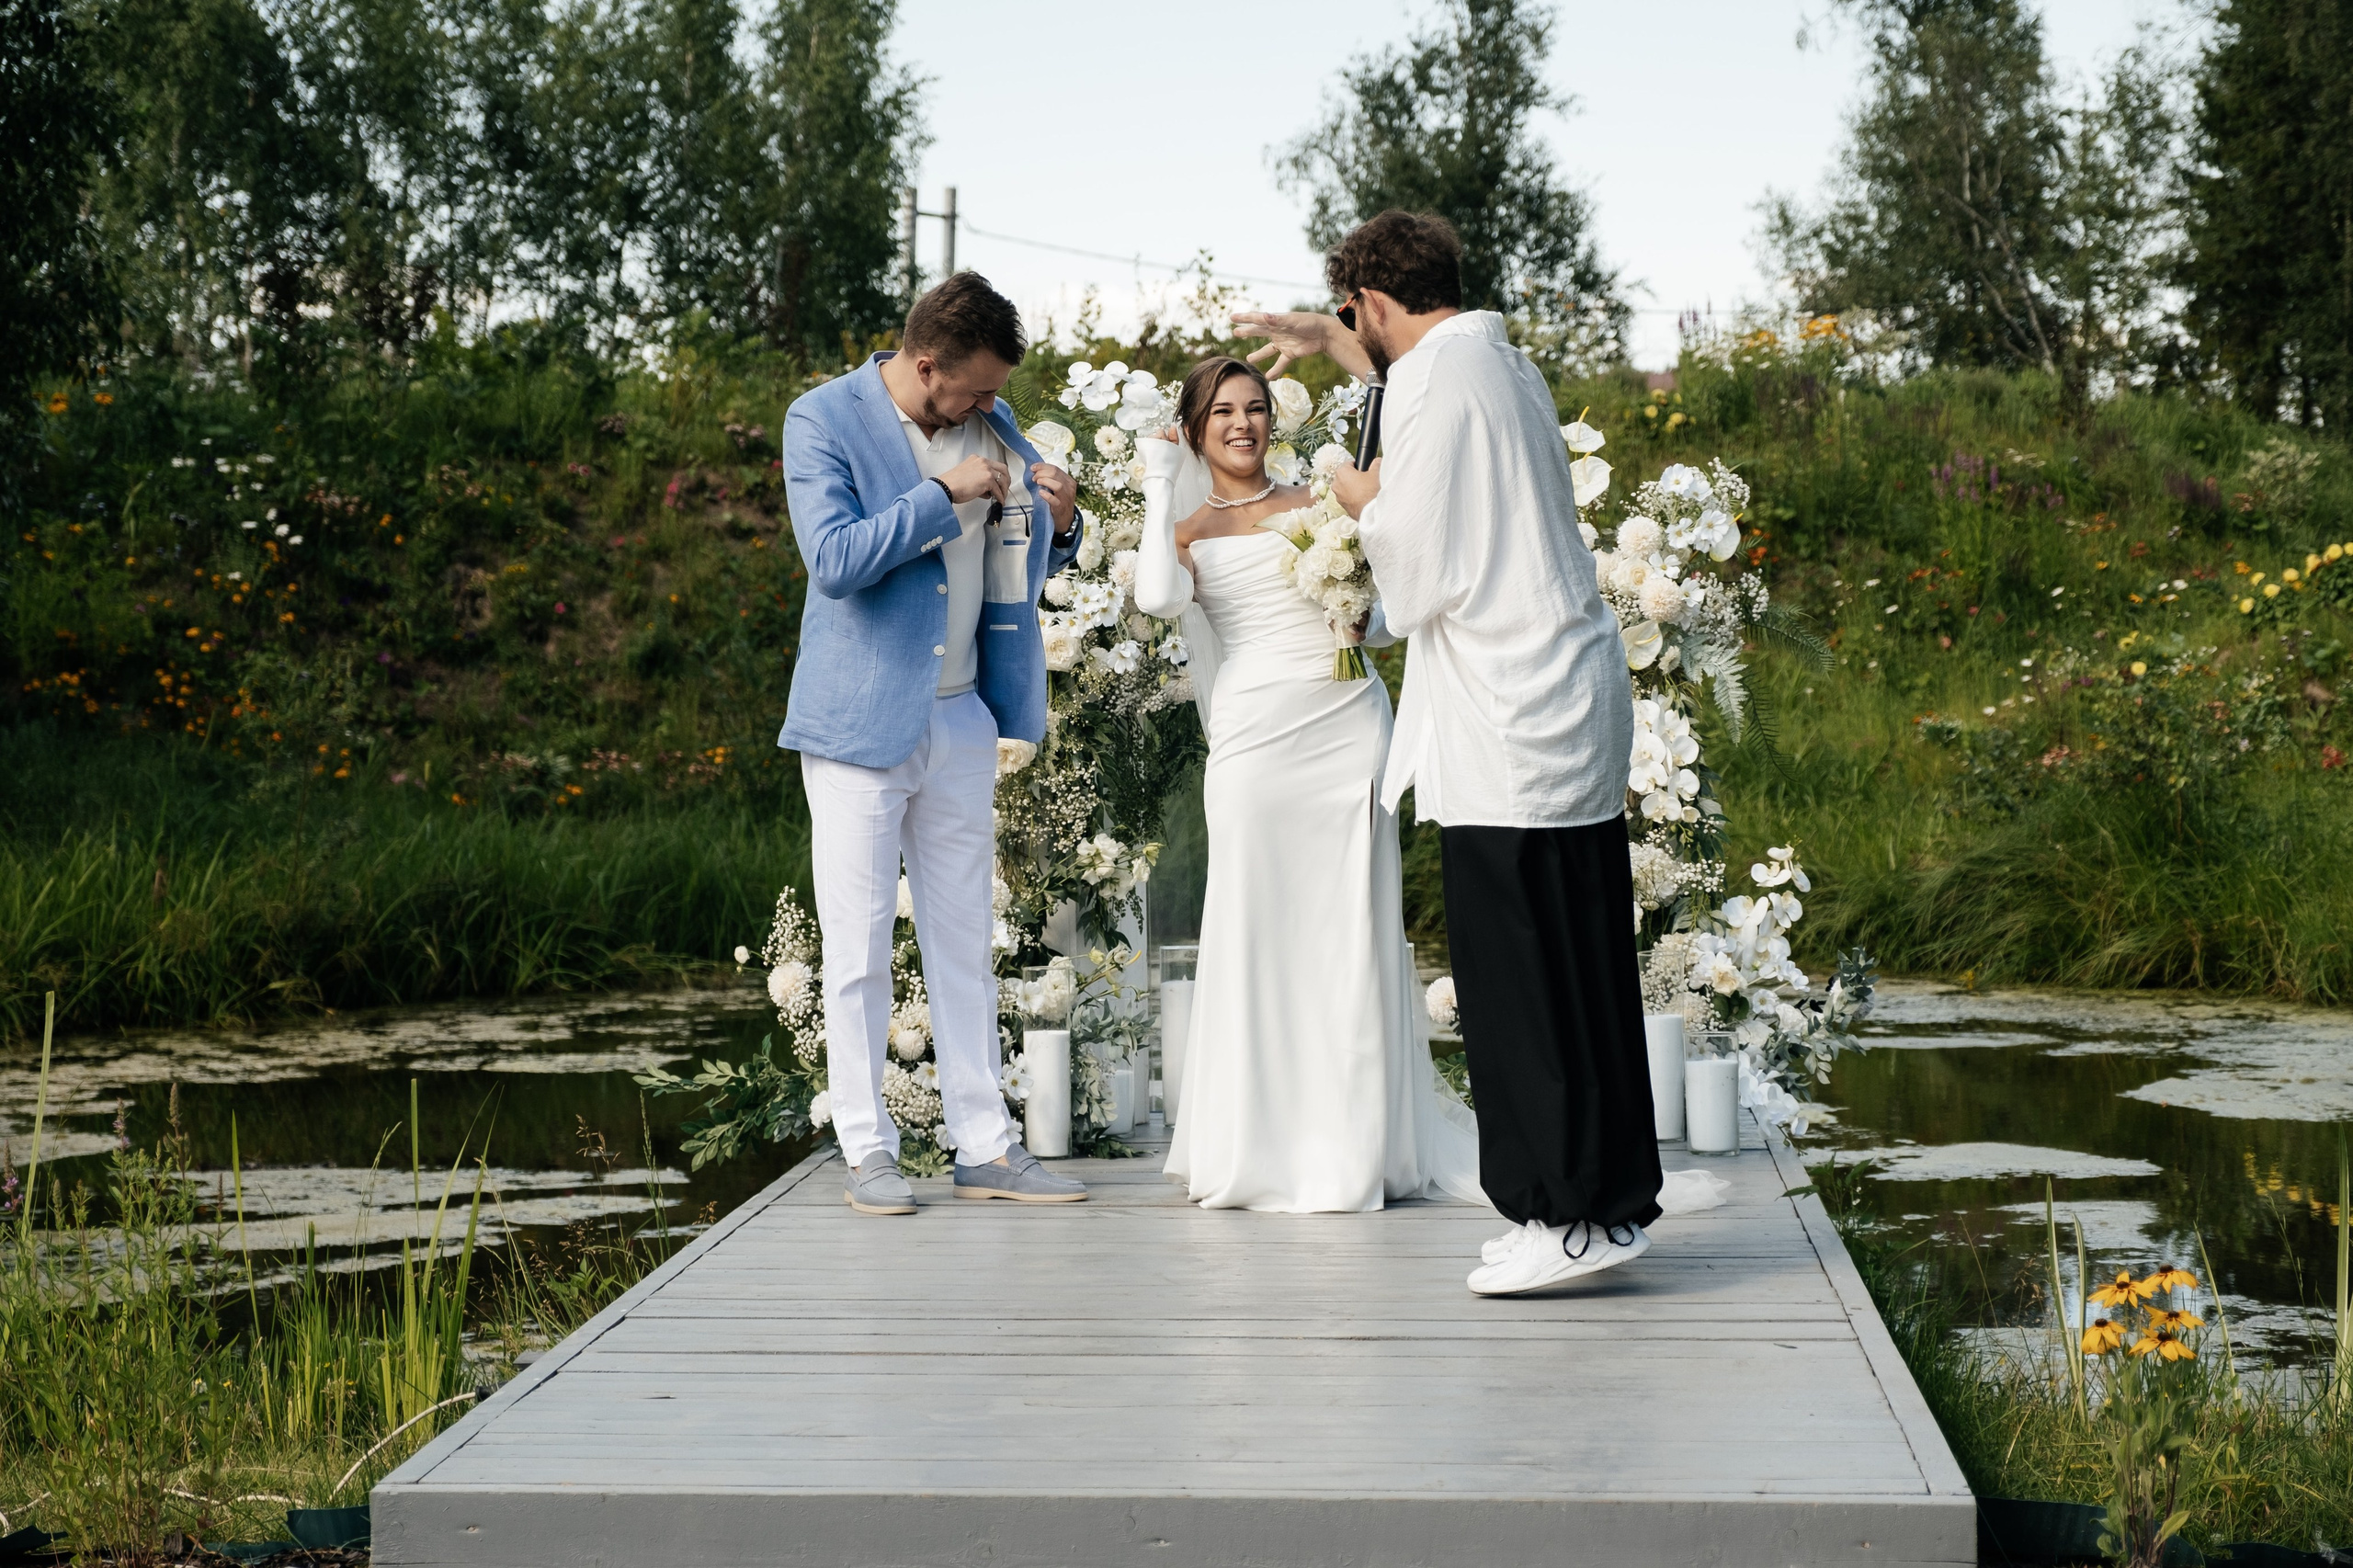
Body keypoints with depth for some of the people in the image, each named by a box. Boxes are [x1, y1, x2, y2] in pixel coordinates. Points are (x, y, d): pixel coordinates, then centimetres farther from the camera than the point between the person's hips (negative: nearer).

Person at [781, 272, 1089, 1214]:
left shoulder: (991, 425, 7)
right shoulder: (824, 419, -9)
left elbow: (1014, 571, 17)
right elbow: (834, 559, -20)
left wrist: (1055, 526, -5)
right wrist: (943, 495, -20)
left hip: (962, 720, 5)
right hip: (861, 721, -5)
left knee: (964, 941, 9)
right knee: (859, 949, 0)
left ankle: (984, 1146, 13)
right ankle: (867, 1154, 7)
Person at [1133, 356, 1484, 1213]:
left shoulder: (1317, 505, 15)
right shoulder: (1187, 528, 10)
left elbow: (1382, 612, 20)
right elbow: (1158, 598, -13)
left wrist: (1365, 618, -4)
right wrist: (1159, 486, -3)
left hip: (1346, 723, 2)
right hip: (1253, 733, -2)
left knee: (1352, 926, 1)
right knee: (1258, 927, -1)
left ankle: (1355, 1144, 10)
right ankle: (1263, 1148, 8)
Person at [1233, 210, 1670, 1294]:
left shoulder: (1437, 382, -13)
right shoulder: (1499, 364, 16)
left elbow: (1422, 565, -15)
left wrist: (1365, 505, 5)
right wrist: (1329, 343, 46)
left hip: (1507, 732, -10)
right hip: (1573, 713, 10)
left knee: (1518, 979, -5)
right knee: (1581, 972, 11)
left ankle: (1570, 1214, -3)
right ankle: (1613, 1197, 16)